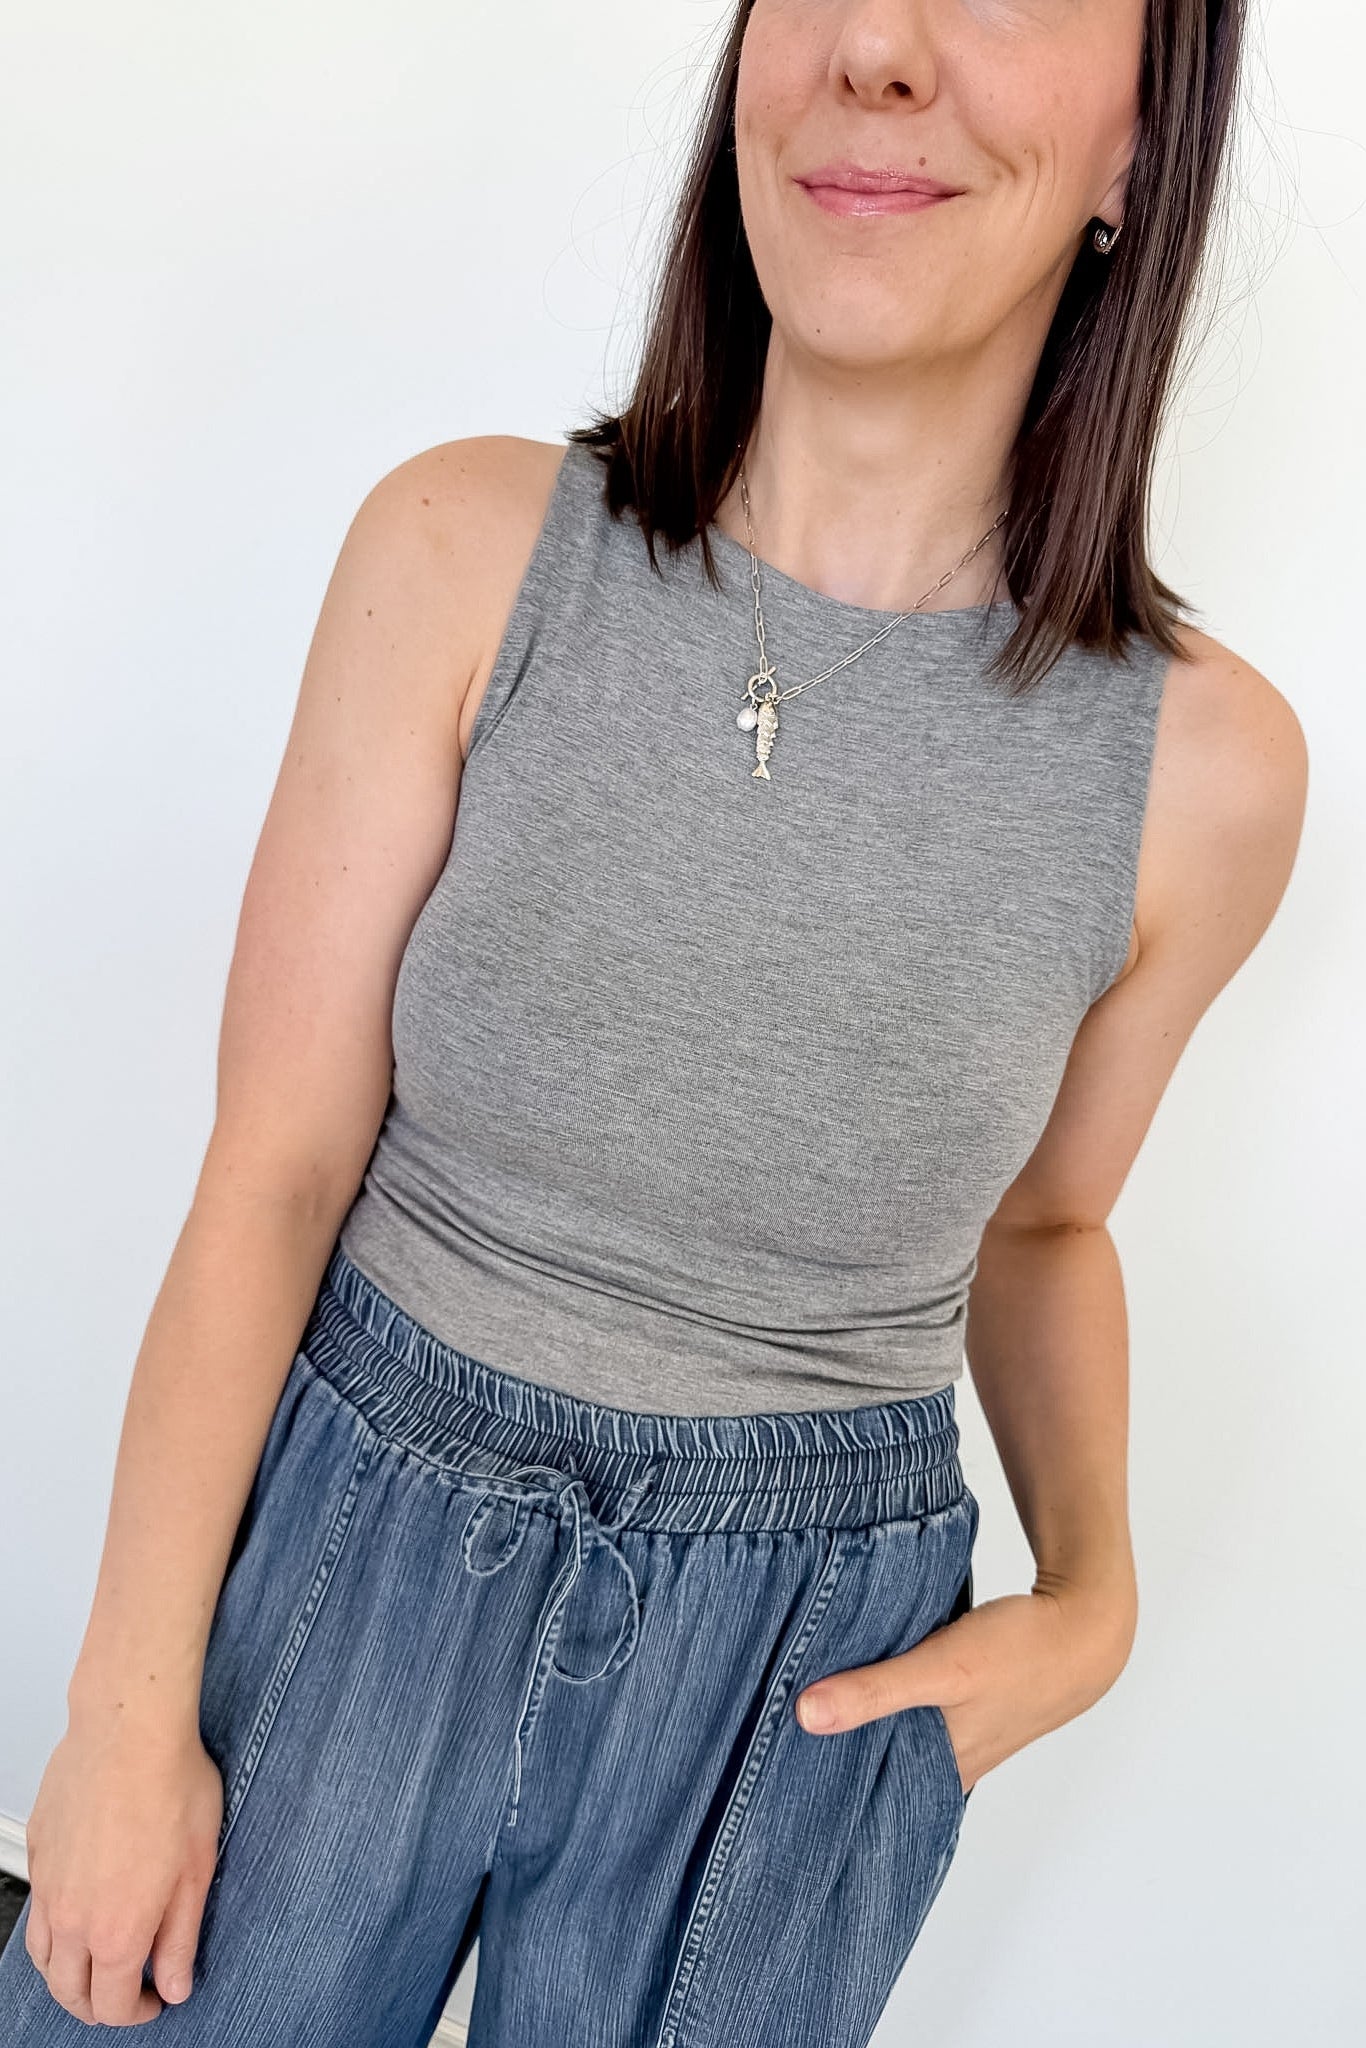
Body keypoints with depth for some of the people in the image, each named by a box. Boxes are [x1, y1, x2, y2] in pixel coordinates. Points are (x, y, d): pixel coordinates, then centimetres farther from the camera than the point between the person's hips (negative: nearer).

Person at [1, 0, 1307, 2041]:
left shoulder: (1201, 761, -12)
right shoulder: (465, 553, -14)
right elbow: (275, 1172, -12)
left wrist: (1091, 1594, -8)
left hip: (800, 1666, 1)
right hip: (344, 1534, 0)